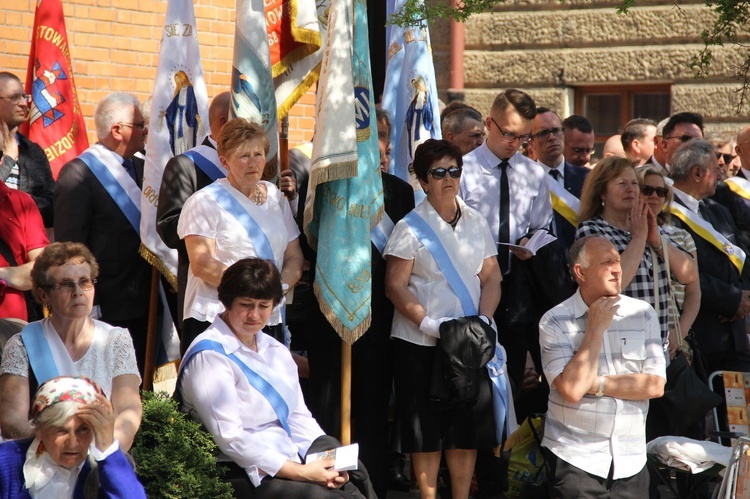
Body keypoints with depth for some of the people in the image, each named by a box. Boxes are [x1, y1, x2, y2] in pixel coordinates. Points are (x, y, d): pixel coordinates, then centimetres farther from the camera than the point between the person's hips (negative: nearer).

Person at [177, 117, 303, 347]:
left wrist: (280, 287, -6)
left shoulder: (277, 198, 17)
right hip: (214, 318, -5)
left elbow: (294, 256, 15)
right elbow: (201, 264, -10)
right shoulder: (205, 202, -1)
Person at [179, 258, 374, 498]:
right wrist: (300, 472, -16)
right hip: (243, 476, -7)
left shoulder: (276, 350, 19)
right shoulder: (210, 356, -8)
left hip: (288, 463, 7)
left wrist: (329, 460, -2)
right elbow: (230, 438, -15)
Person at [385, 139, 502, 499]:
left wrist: (483, 318, -8)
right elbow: (395, 286, -7)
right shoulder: (410, 227, -3)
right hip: (420, 344, -4)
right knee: (426, 429, 1)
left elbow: (491, 278, 9)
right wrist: (429, 323, -17)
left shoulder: (476, 223, 10)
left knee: (467, 427, 6)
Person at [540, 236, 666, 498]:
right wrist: (596, 329, -12)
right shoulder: (554, 322, -5)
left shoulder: (643, 314, 5)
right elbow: (572, 390, -16)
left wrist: (596, 384, -10)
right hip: (575, 458, -3)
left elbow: (656, 386, -2)